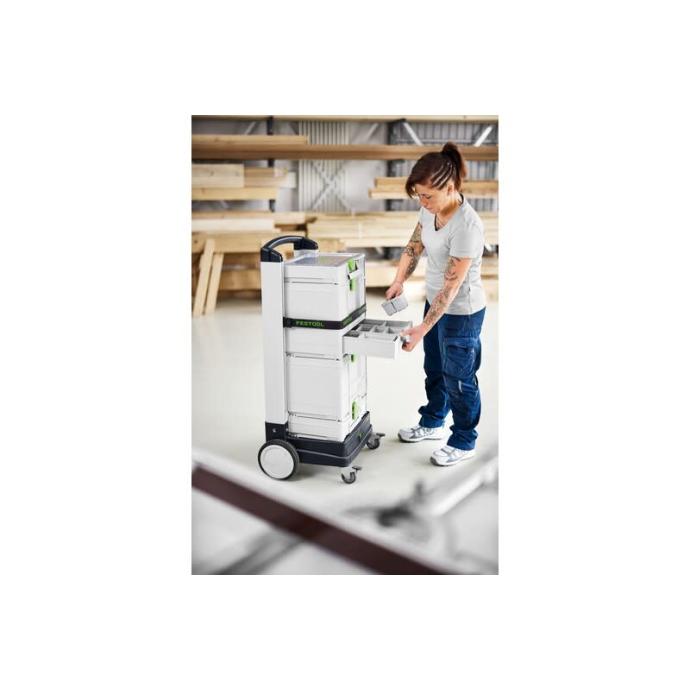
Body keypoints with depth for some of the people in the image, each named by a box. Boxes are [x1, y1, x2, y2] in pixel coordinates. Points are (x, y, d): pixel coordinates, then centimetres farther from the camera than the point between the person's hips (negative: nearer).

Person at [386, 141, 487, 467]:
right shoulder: (430, 209, -7)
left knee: (458, 378, 9)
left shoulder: (467, 226, -31)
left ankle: (463, 443, 29)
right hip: (435, 302, 8)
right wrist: (398, 281, -4)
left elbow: (452, 285, -29)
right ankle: (432, 423, 46)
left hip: (461, 311, -8)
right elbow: (414, 246, 9)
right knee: (434, 369, 24)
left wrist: (423, 328, -27)